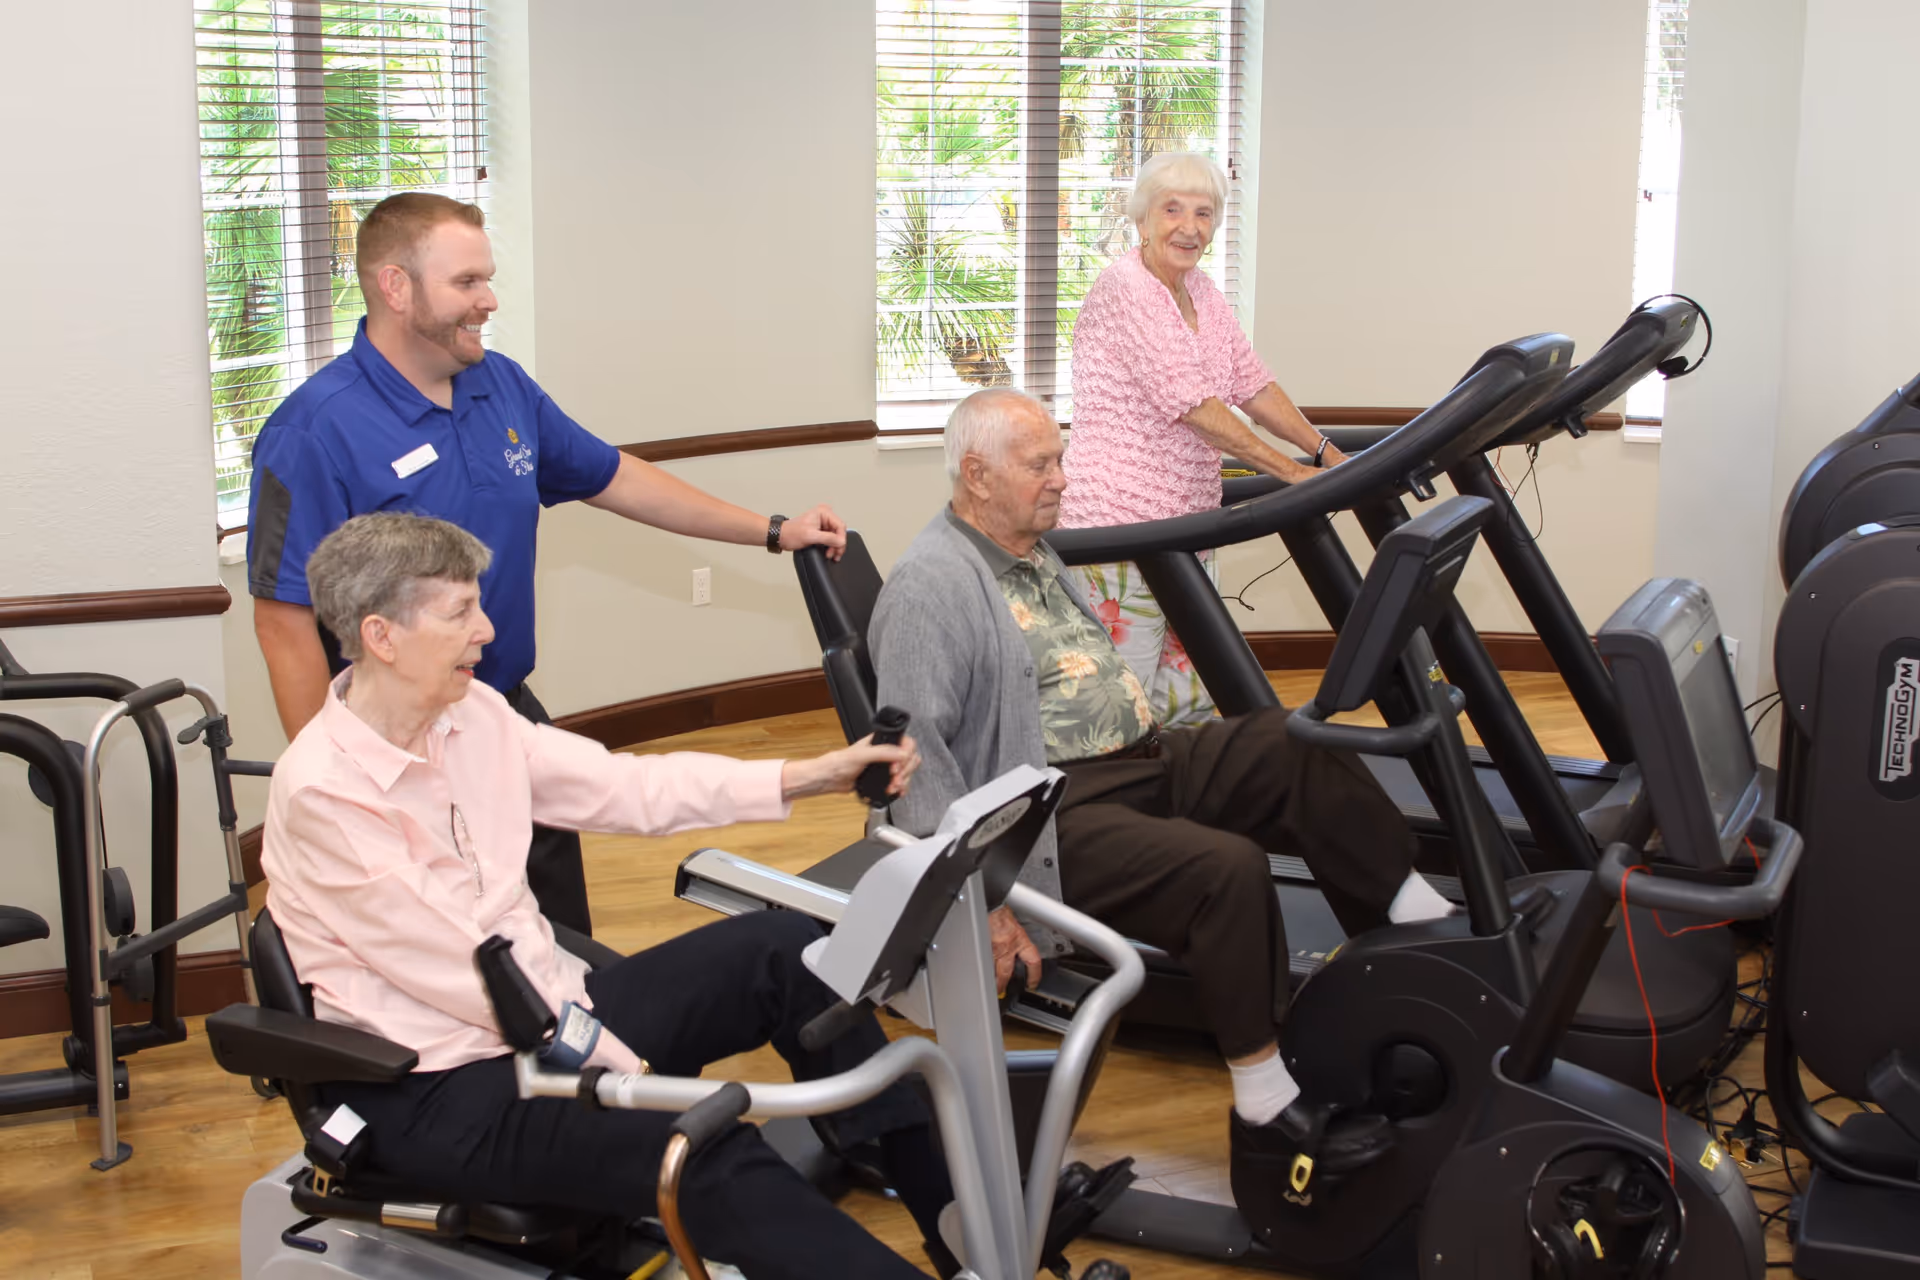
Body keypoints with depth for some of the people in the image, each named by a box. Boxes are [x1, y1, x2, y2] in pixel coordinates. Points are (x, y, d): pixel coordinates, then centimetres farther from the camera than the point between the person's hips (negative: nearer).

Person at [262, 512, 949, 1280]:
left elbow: (630, 788, 5)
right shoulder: (320, 790, -21)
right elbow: (466, 976, -21)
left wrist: (815, 776, -1)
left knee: (783, 950, -2)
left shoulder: (469, 714, 2)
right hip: (434, 1091, -8)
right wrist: (634, 1072, -18)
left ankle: (948, 1206, 2)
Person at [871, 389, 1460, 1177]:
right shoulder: (932, 587, -12)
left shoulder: (1035, 555, 18)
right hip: (1056, 814, -9)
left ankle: (1428, 927, -3)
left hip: (1140, 761, 9)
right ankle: (1267, 1108, -18)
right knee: (1225, 868, -28)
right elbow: (916, 756, -20)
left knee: (1297, 748, -7)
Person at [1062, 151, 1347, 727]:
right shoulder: (1123, 288, -14)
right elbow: (1189, 402, -20)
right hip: (1118, 522, -9)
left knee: (1191, 698, 10)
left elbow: (1251, 382, 15)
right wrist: (1290, 470, -20)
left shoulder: (1202, 292, 14)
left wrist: (1325, 452, 3)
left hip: (1186, 523, 9)